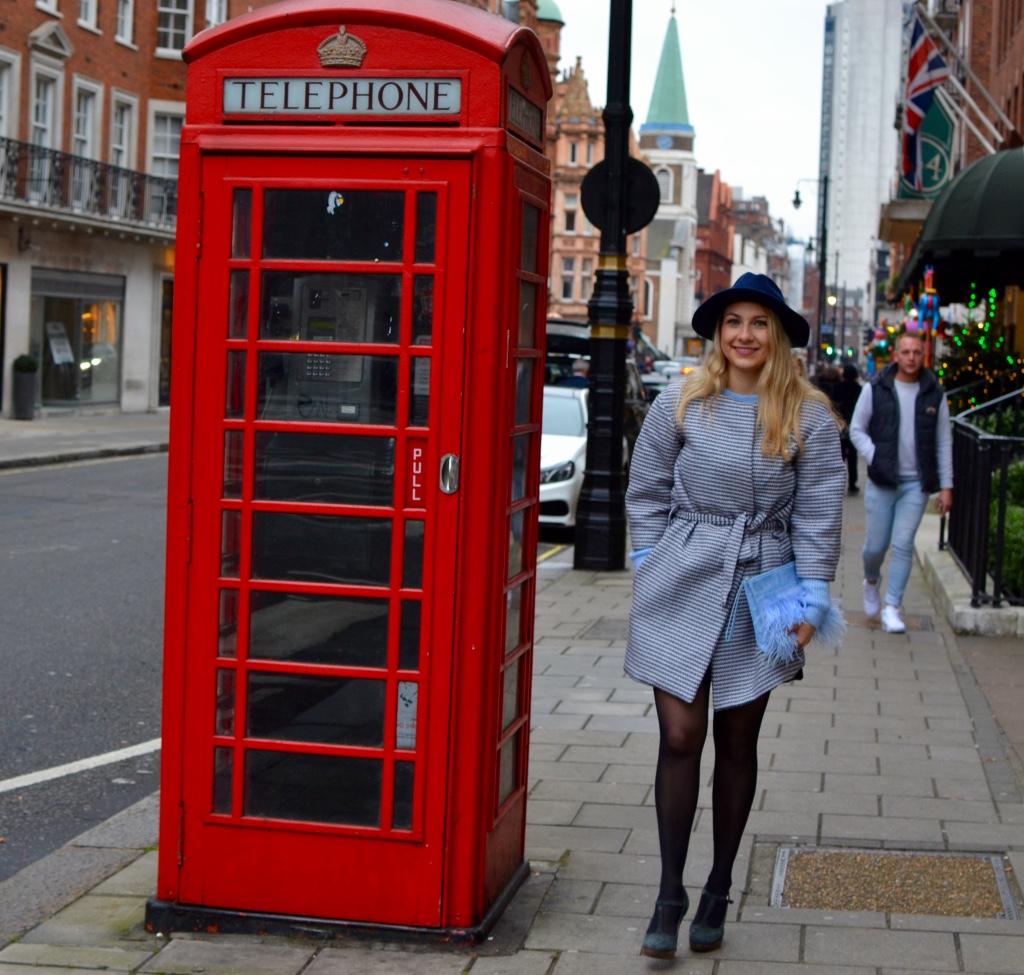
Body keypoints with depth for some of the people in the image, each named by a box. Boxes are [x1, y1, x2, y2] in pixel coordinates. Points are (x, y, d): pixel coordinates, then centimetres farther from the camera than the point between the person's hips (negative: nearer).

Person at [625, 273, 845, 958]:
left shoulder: (810, 417, -2)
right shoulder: (681, 405, -1)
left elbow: (819, 515, -1)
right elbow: (647, 489, 8)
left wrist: (810, 600, -5)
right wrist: (650, 563, 2)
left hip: (760, 591, 0)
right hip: (682, 588, 0)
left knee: (737, 742, 9)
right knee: (680, 736, -4)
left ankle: (719, 891, 24)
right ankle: (670, 895, 8)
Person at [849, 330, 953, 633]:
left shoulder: (934, 394, 4)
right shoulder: (875, 389, 0)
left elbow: (944, 443, 7)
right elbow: (856, 429, 4)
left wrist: (946, 485, 3)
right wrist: (874, 458, -11)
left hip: (916, 483, 0)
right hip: (881, 482, 0)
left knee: (903, 544, -6)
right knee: (876, 545, 3)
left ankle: (891, 608, 2)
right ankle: (871, 581, 36)